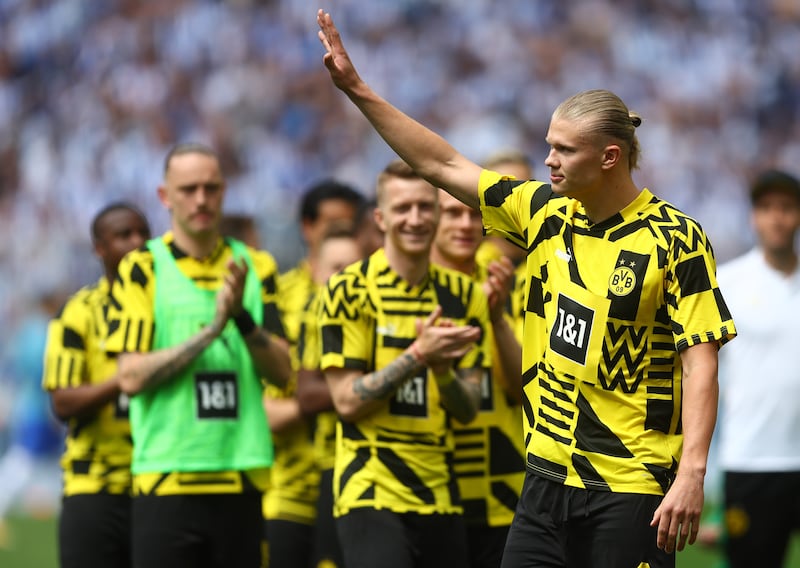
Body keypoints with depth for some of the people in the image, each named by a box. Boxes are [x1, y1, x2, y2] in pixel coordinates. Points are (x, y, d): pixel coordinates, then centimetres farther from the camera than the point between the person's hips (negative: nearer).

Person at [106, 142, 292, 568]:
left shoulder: (255, 267, 11)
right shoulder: (142, 269, 0)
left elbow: (281, 370, 5)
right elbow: (131, 376, -9)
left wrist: (242, 316, -13)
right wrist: (211, 329, -15)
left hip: (243, 479, 3)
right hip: (166, 480, -3)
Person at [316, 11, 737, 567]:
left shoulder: (675, 239, -9)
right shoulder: (546, 213, 7)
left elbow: (700, 363, -13)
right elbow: (443, 165, 14)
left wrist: (691, 474, -21)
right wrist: (357, 88, 12)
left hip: (633, 487, -6)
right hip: (549, 475, 6)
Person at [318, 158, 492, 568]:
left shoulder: (463, 296, 10)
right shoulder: (349, 291, -5)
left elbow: (467, 408, 7)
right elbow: (347, 400, -9)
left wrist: (442, 369, -14)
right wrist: (417, 356, -19)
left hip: (441, 498, 5)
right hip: (372, 496, -5)